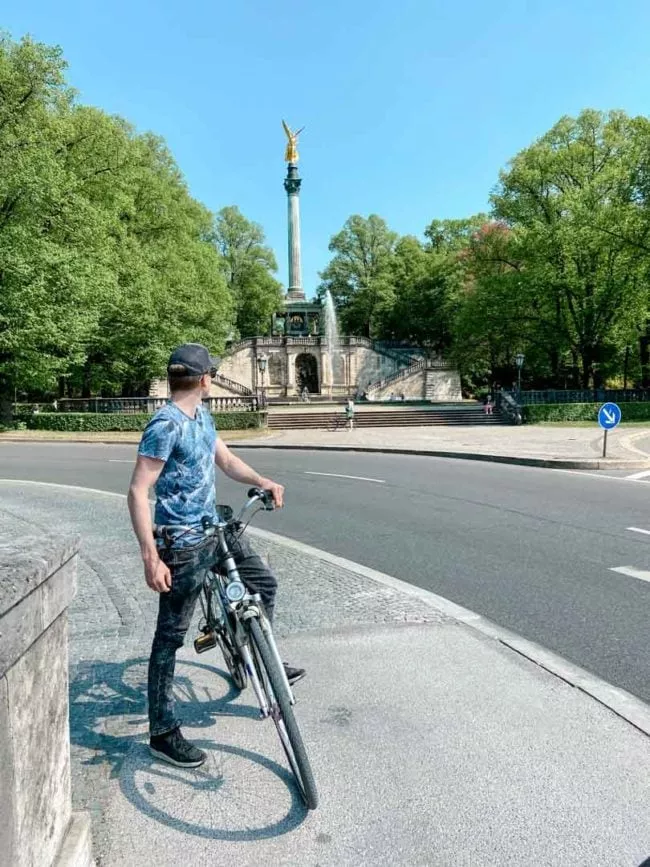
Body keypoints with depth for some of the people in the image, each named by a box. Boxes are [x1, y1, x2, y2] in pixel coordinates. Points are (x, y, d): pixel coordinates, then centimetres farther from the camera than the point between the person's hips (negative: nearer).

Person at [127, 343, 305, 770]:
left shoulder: (201, 415, 7)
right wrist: (151, 558, -27)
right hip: (184, 545, -9)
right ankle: (163, 733, 18)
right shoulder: (166, 425, -21)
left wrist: (263, 482, -3)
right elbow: (138, 492, -23)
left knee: (264, 583, 18)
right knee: (171, 635, 3)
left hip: (216, 529, 9)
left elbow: (226, 460, 14)